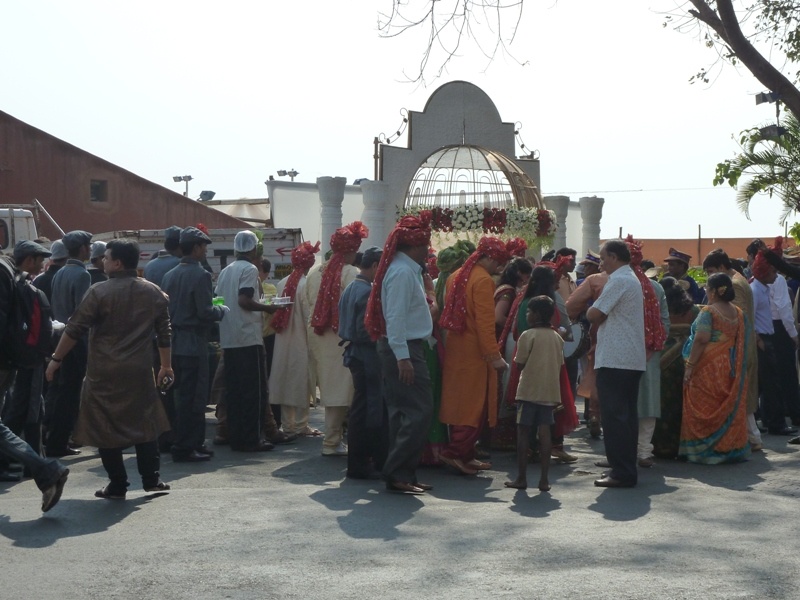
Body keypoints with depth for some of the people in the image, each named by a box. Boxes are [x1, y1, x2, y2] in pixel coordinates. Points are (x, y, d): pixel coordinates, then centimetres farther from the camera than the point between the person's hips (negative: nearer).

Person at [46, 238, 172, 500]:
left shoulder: (99, 292, -10)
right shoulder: (154, 293, 4)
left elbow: (75, 330, -9)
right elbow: (164, 333, 9)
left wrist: (56, 359, -1)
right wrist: (166, 365, 18)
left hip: (104, 372, -4)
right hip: (140, 371, 4)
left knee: (106, 426, 6)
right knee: (145, 422, 16)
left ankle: (117, 485, 8)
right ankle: (151, 479, 16)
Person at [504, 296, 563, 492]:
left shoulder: (528, 335, -8)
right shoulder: (557, 338, 8)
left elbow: (519, 364, -7)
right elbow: (560, 365, 11)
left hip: (529, 391, -4)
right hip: (550, 391, 4)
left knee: (523, 432, 3)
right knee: (544, 432, 4)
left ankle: (521, 478, 5)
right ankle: (544, 479, 1)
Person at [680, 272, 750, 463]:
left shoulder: (708, 312, -12)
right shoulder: (738, 313, 9)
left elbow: (701, 340, -20)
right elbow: (741, 341, 11)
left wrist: (690, 365, -16)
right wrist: (737, 367, 18)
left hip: (708, 368, -7)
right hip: (730, 368, 7)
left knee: (704, 408, 1)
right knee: (729, 408, 11)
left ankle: (704, 450, 4)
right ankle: (731, 447, 15)